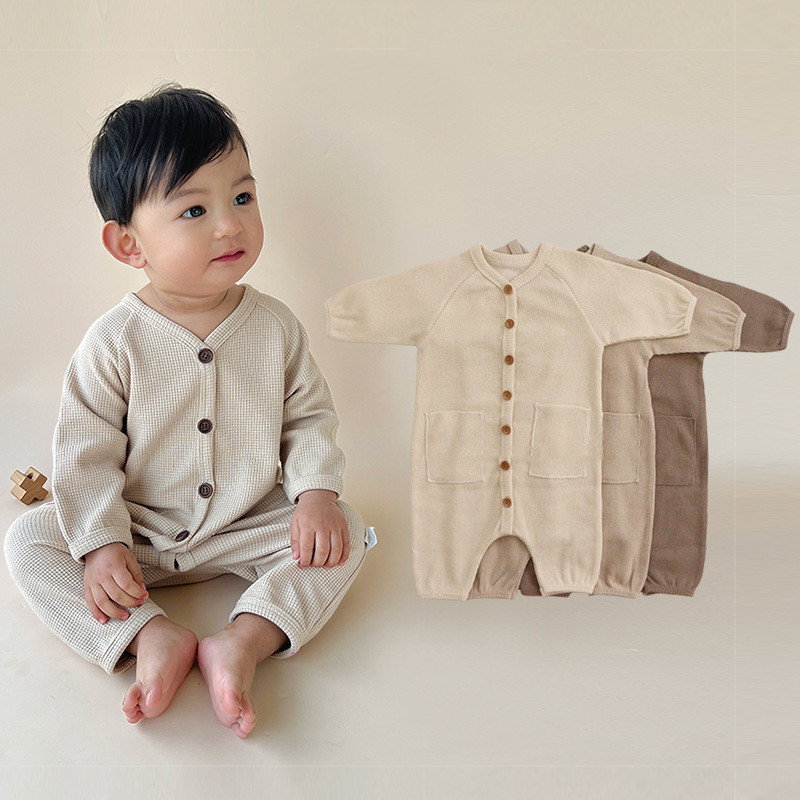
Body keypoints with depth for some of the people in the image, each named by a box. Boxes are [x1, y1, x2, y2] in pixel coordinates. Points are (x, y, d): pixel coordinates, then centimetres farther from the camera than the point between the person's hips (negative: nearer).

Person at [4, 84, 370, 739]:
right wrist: (100, 544, -19)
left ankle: (246, 640, -29)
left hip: (249, 526, 1)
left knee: (345, 534, -18)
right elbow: (86, 453, -11)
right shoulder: (115, 342, -15)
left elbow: (310, 416, 0)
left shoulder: (275, 326, -8)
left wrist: (316, 491, -16)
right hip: (138, 534, -1)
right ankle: (152, 636, -27)